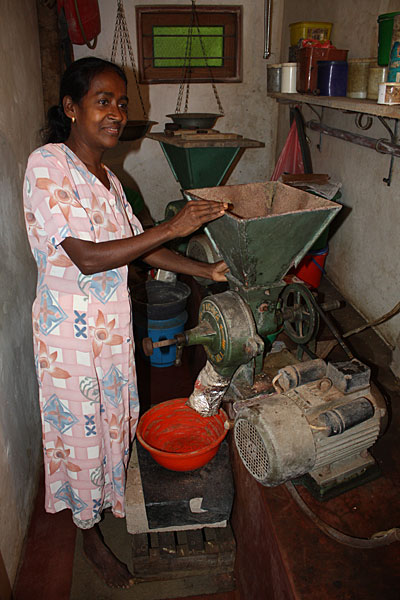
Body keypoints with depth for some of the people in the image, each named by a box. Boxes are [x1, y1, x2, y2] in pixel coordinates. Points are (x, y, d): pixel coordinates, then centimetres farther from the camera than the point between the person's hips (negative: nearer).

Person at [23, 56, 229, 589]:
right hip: (70, 329, -7)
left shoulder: (105, 177, 7)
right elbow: (86, 258, -27)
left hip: (112, 324, 7)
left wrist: (206, 270, 0)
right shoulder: (47, 165, -19)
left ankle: (110, 495, 50)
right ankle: (90, 532, 36)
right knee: (81, 429, 11)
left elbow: (139, 246, 9)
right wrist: (173, 228, -29)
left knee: (113, 416, 23)